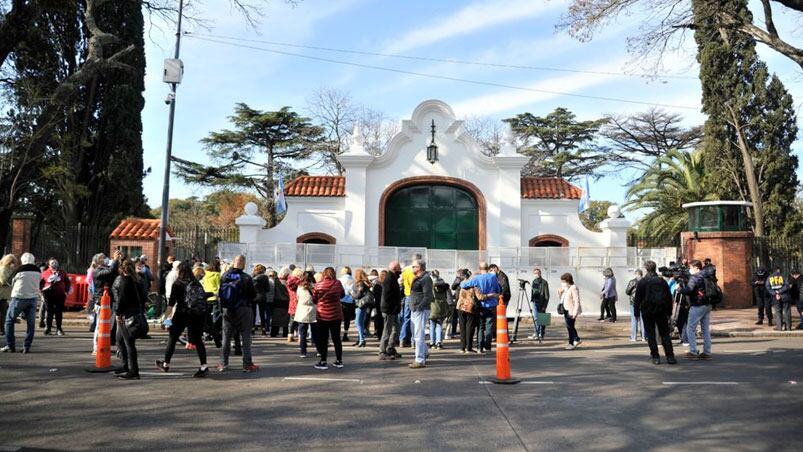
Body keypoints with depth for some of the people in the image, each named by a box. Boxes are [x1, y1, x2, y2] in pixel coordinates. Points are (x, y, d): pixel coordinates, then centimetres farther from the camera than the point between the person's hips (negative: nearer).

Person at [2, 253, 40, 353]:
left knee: (9, 321, 11)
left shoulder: (19, 270, -9)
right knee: (31, 323, 7)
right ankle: (27, 347, 4)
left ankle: (10, 345, 9)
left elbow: (12, 282, 4)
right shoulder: (37, 271, 3)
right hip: (33, 298, 4)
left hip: (19, 297, -3)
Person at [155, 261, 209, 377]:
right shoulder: (197, 284, 7)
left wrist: (168, 316, -3)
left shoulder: (177, 284, -2)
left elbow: (171, 302, -6)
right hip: (198, 315, 3)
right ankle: (204, 367, -3)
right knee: (198, 340, 5)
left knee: (173, 338, 13)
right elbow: (203, 297, 3)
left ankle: (165, 365, 27)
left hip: (182, 314, -3)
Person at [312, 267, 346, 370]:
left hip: (322, 316, -2)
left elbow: (314, 300, 0)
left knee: (323, 339, 6)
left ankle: (323, 362, 7)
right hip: (336, 315, 2)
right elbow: (342, 295, 11)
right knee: (336, 338, 12)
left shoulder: (318, 285, -10)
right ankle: (339, 361, 19)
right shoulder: (337, 283, -5)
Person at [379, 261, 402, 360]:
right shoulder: (389, 279, -18)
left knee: (396, 329, 17)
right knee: (387, 331, -4)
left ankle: (391, 349, 27)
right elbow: (387, 296, -24)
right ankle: (383, 353, 4)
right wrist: (395, 306, -18)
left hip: (393, 310, 11)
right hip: (389, 310, -11)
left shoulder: (393, 278, 16)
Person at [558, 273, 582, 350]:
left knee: (570, 326, -6)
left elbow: (577, 301, -18)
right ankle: (576, 339, 27)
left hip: (572, 310, -9)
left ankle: (571, 343, 2)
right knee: (569, 326, 14)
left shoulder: (573, 288, -15)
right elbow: (562, 299, 24)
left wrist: (575, 313, -23)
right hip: (566, 310, 9)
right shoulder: (565, 289, 13)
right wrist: (560, 293, 5)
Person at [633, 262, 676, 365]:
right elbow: (669, 297, 8)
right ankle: (670, 356, 2)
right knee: (665, 333, 8)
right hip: (661, 311, 3)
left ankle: (655, 356, 2)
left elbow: (637, 298, -5)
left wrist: (636, 311, 3)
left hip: (647, 311, -2)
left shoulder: (642, 282, -4)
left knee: (650, 334, 5)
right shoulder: (662, 281, 5)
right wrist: (669, 312, 14)